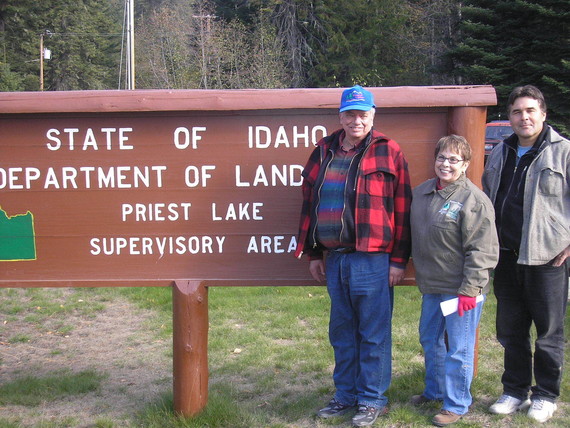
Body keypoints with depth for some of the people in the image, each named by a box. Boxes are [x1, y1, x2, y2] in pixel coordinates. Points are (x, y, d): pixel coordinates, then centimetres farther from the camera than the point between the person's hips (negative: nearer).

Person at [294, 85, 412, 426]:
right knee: (342, 332, 15)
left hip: (372, 258, -5)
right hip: (334, 258, 6)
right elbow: (310, 203, 15)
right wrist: (313, 253, 13)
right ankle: (347, 395, 28)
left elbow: (402, 208, -6)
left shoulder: (387, 152, -4)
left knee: (373, 334, 4)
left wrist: (399, 259, -8)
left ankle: (373, 400, 17)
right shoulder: (324, 152, 11)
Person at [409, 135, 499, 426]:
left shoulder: (474, 200, -15)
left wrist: (470, 290, -20)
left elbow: (482, 251, -17)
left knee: (458, 348, 2)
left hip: (461, 290, -8)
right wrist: (420, 274, 16)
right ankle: (435, 391, 40)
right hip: (431, 287, 8)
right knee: (430, 340, 21)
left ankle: (456, 404, 17)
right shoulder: (421, 193, 8)